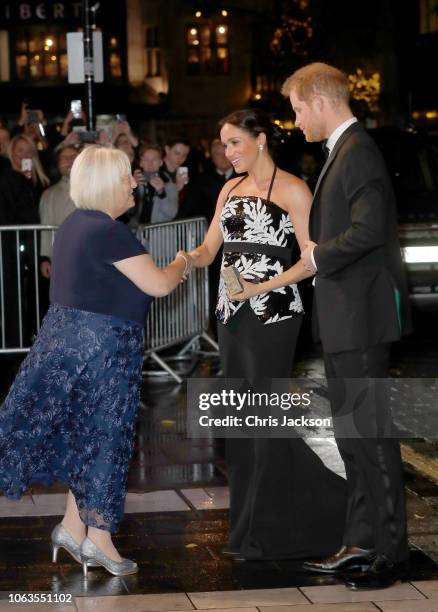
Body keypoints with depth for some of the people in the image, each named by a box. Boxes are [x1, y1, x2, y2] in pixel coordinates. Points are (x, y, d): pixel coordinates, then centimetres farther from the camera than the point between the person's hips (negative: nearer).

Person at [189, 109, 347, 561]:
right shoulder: (230, 189, 14)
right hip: (232, 315, 7)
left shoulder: (292, 190, -7)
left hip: (272, 315, -7)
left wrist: (261, 287, -19)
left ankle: (270, 532, 5)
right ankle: (248, 524, 20)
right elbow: (209, 249, 13)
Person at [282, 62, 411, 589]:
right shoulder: (343, 151, 15)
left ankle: (391, 553, 3)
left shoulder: (358, 152, -17)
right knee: (351, 433, 15)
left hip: (361, 318, -11)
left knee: (370, 434, -4)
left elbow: (369, 230, -27)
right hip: (344, 320, 11)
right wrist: (318, 254, 8)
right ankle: (360, 542, 23)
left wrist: (320, 255, -14)